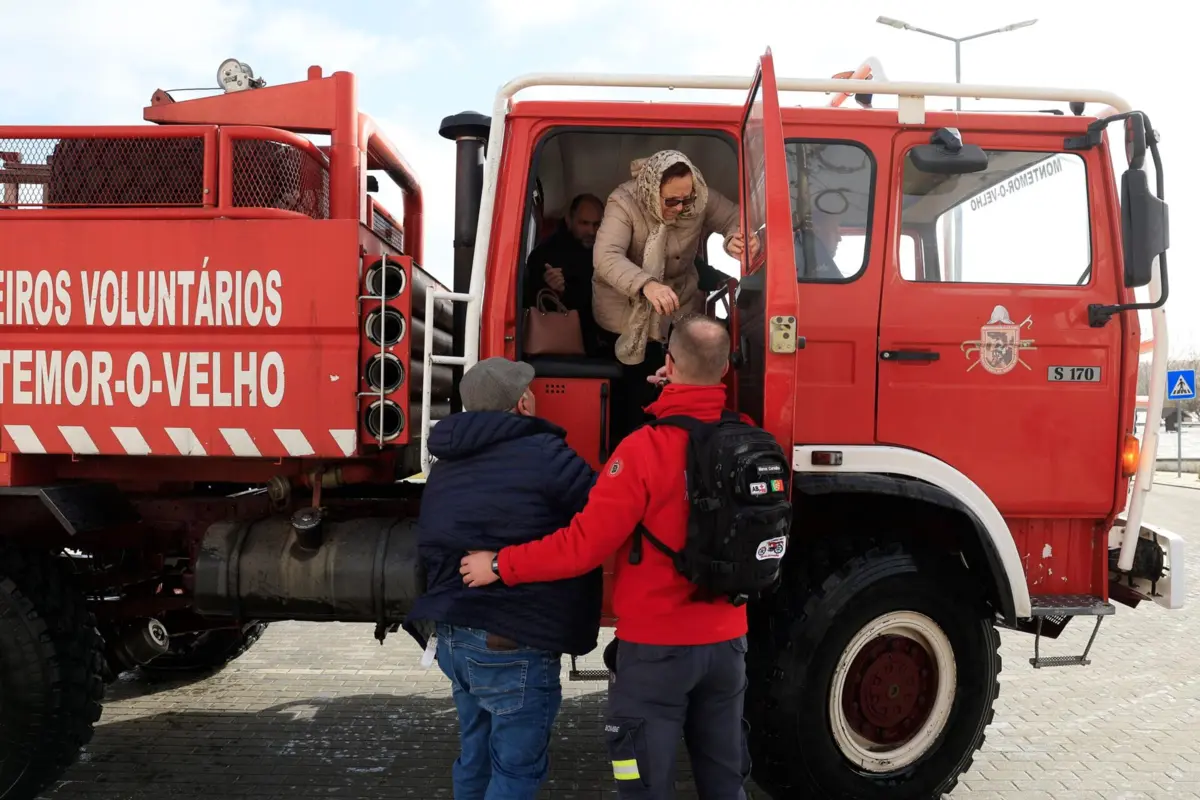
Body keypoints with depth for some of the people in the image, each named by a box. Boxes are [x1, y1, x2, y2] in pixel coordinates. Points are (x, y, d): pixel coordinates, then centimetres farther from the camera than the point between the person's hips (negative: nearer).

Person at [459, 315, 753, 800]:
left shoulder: (646, 448, -21)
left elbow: (586, 543, -22)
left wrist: (501, 565, -9)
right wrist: (679, 397, 23)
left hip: (657, 646, -5)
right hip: (727, 640, 6)